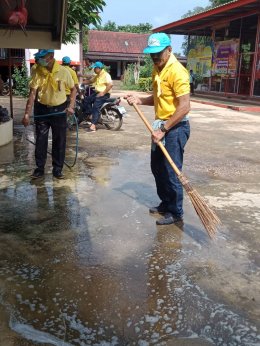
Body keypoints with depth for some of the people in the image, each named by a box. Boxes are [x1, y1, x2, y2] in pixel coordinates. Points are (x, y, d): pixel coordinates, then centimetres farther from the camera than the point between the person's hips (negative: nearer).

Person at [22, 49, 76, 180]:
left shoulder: (63, 71, -9)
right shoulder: (37, 71, -6)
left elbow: (73, 89, 3)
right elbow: (32, 93, -9)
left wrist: (71, 106, -10)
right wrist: (27, 114, -15)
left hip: (59, 110, -1)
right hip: (42, 109, 1)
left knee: (59, 142, 6)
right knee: (40, 141, 6)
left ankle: (57, 169, 20)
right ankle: (39, 168, 20)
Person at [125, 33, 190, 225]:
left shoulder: (177, 71, -18)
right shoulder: (157, 69, 11)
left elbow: (184, 107, -22)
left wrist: (164, 129, -21)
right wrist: (139, 100, 4)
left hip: (175, 127, -9)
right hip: (161, 126, 9)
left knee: (171, 172, -2)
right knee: (157, 168, 16)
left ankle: (176, 213, 13)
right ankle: (165, 203, 33)